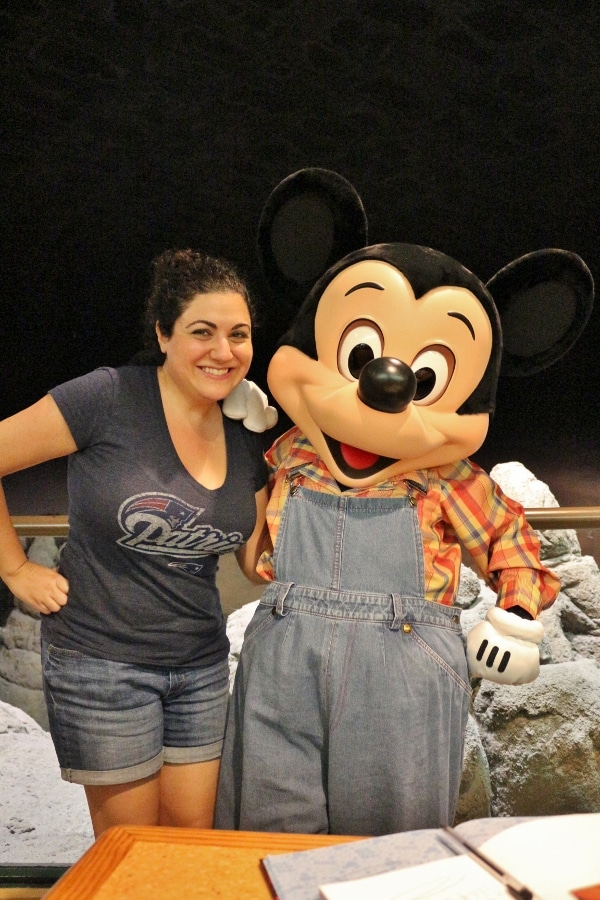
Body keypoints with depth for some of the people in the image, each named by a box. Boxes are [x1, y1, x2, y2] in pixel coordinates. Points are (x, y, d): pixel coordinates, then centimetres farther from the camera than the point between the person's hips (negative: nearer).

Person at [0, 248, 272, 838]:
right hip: (102, 661, -5)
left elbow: (258, 562, 6)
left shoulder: (245, 438, 1)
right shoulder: (110, 399, -16)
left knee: (194, 839, 17)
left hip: (201, 665, 5)